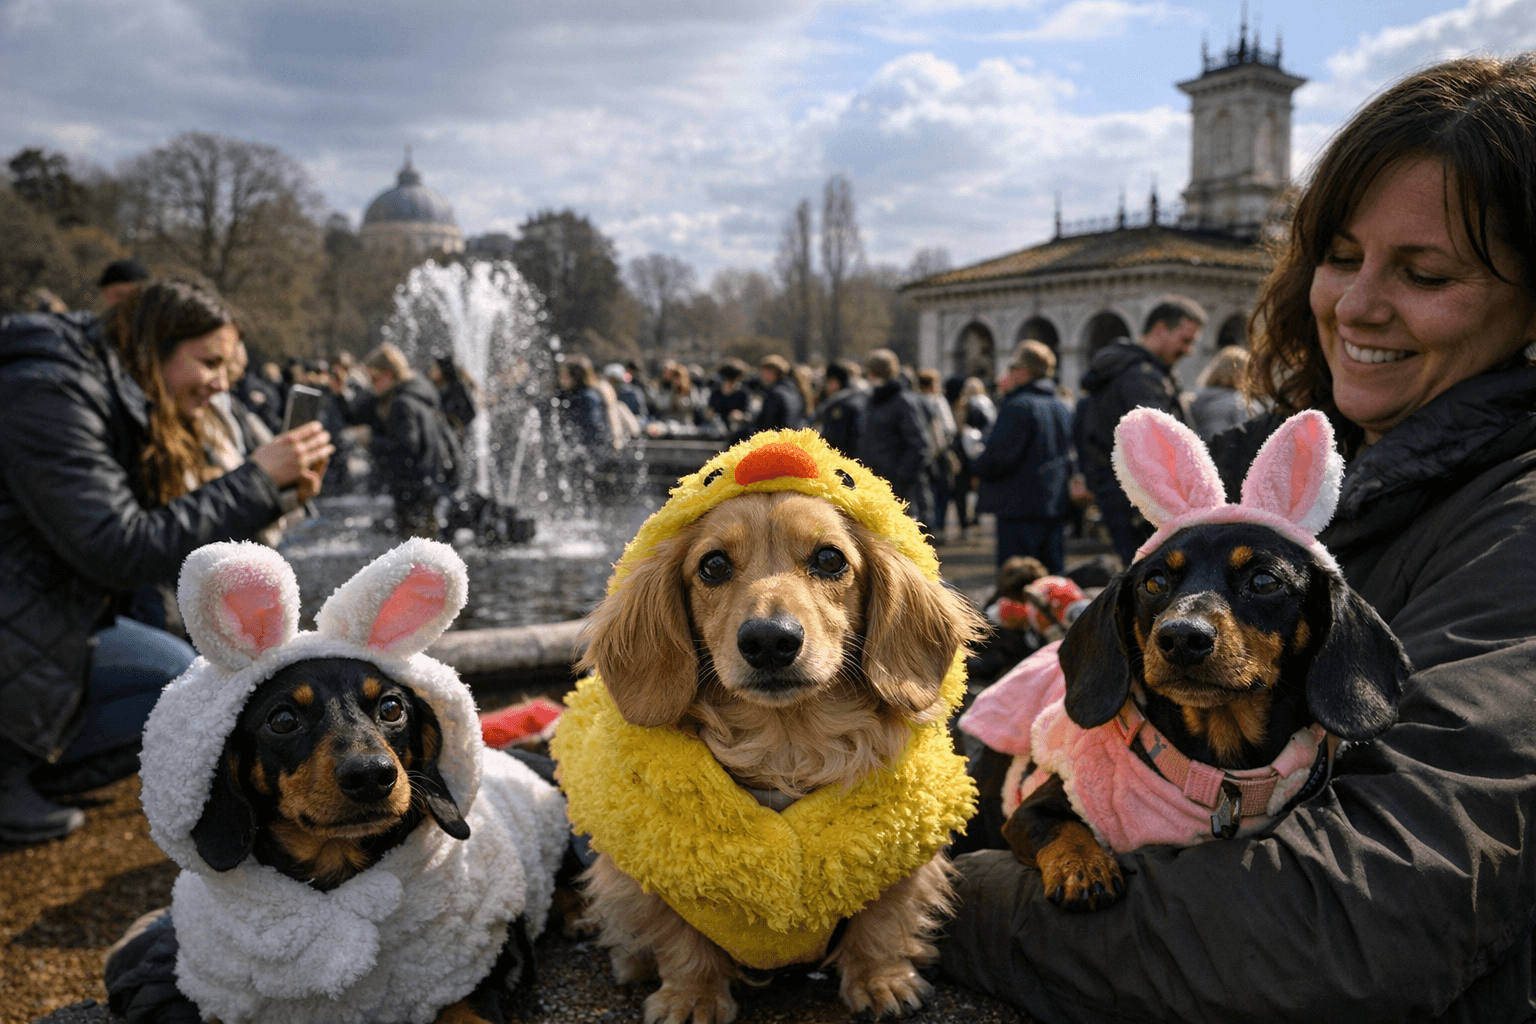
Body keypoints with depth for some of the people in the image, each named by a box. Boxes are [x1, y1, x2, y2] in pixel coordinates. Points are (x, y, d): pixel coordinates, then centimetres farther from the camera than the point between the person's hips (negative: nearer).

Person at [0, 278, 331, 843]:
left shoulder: (127, 405, 10)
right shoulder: (51, 395, -19)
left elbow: (184, 537, 8)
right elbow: (123, 551, -25)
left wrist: (285, 493, -5)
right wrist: (257, 480, -23)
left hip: (52, 612, 10)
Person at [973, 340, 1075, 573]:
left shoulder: (1018, 406, -13)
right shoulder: (1064, 409, 13)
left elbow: (999, 455, -18)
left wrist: (978, 472, 3)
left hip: (1020, 504, -8)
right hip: (1057, 504, 8)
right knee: (1054, 573, 12)